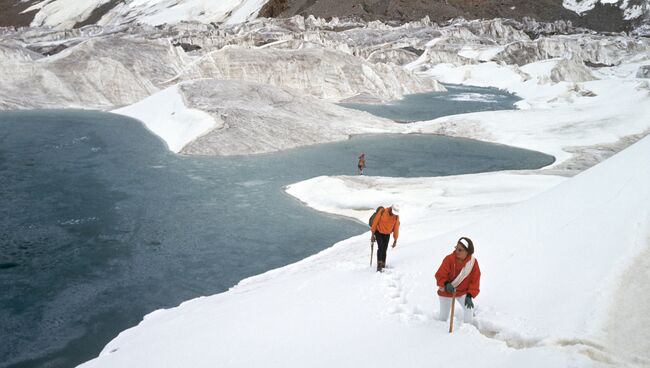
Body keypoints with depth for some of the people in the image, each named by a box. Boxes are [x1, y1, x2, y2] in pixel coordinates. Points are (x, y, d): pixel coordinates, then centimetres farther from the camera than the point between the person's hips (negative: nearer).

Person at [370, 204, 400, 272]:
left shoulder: (396, 216, -12)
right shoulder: (382, 211, -22)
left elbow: (396, 228, -3)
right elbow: (375, 222, -15)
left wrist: (395, 240, 1)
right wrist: (372, 235, -12)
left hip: (387, 234, 3)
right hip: (378, 232, -3)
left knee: (384, 250, 1)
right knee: (381, 247, -19)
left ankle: (383, 266, 12)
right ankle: (379, 265, -22)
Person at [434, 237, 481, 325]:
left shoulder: (473, 262, -17)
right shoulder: (449, 259, -24)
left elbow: (475, 280, -14)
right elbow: (440, 275, -24)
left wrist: (470, 295, -24)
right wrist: (446, 284, -44)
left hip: (463, 292, 2)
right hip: (446, 291, -1)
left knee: (469, 307, -15)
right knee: (444, 315, 7)